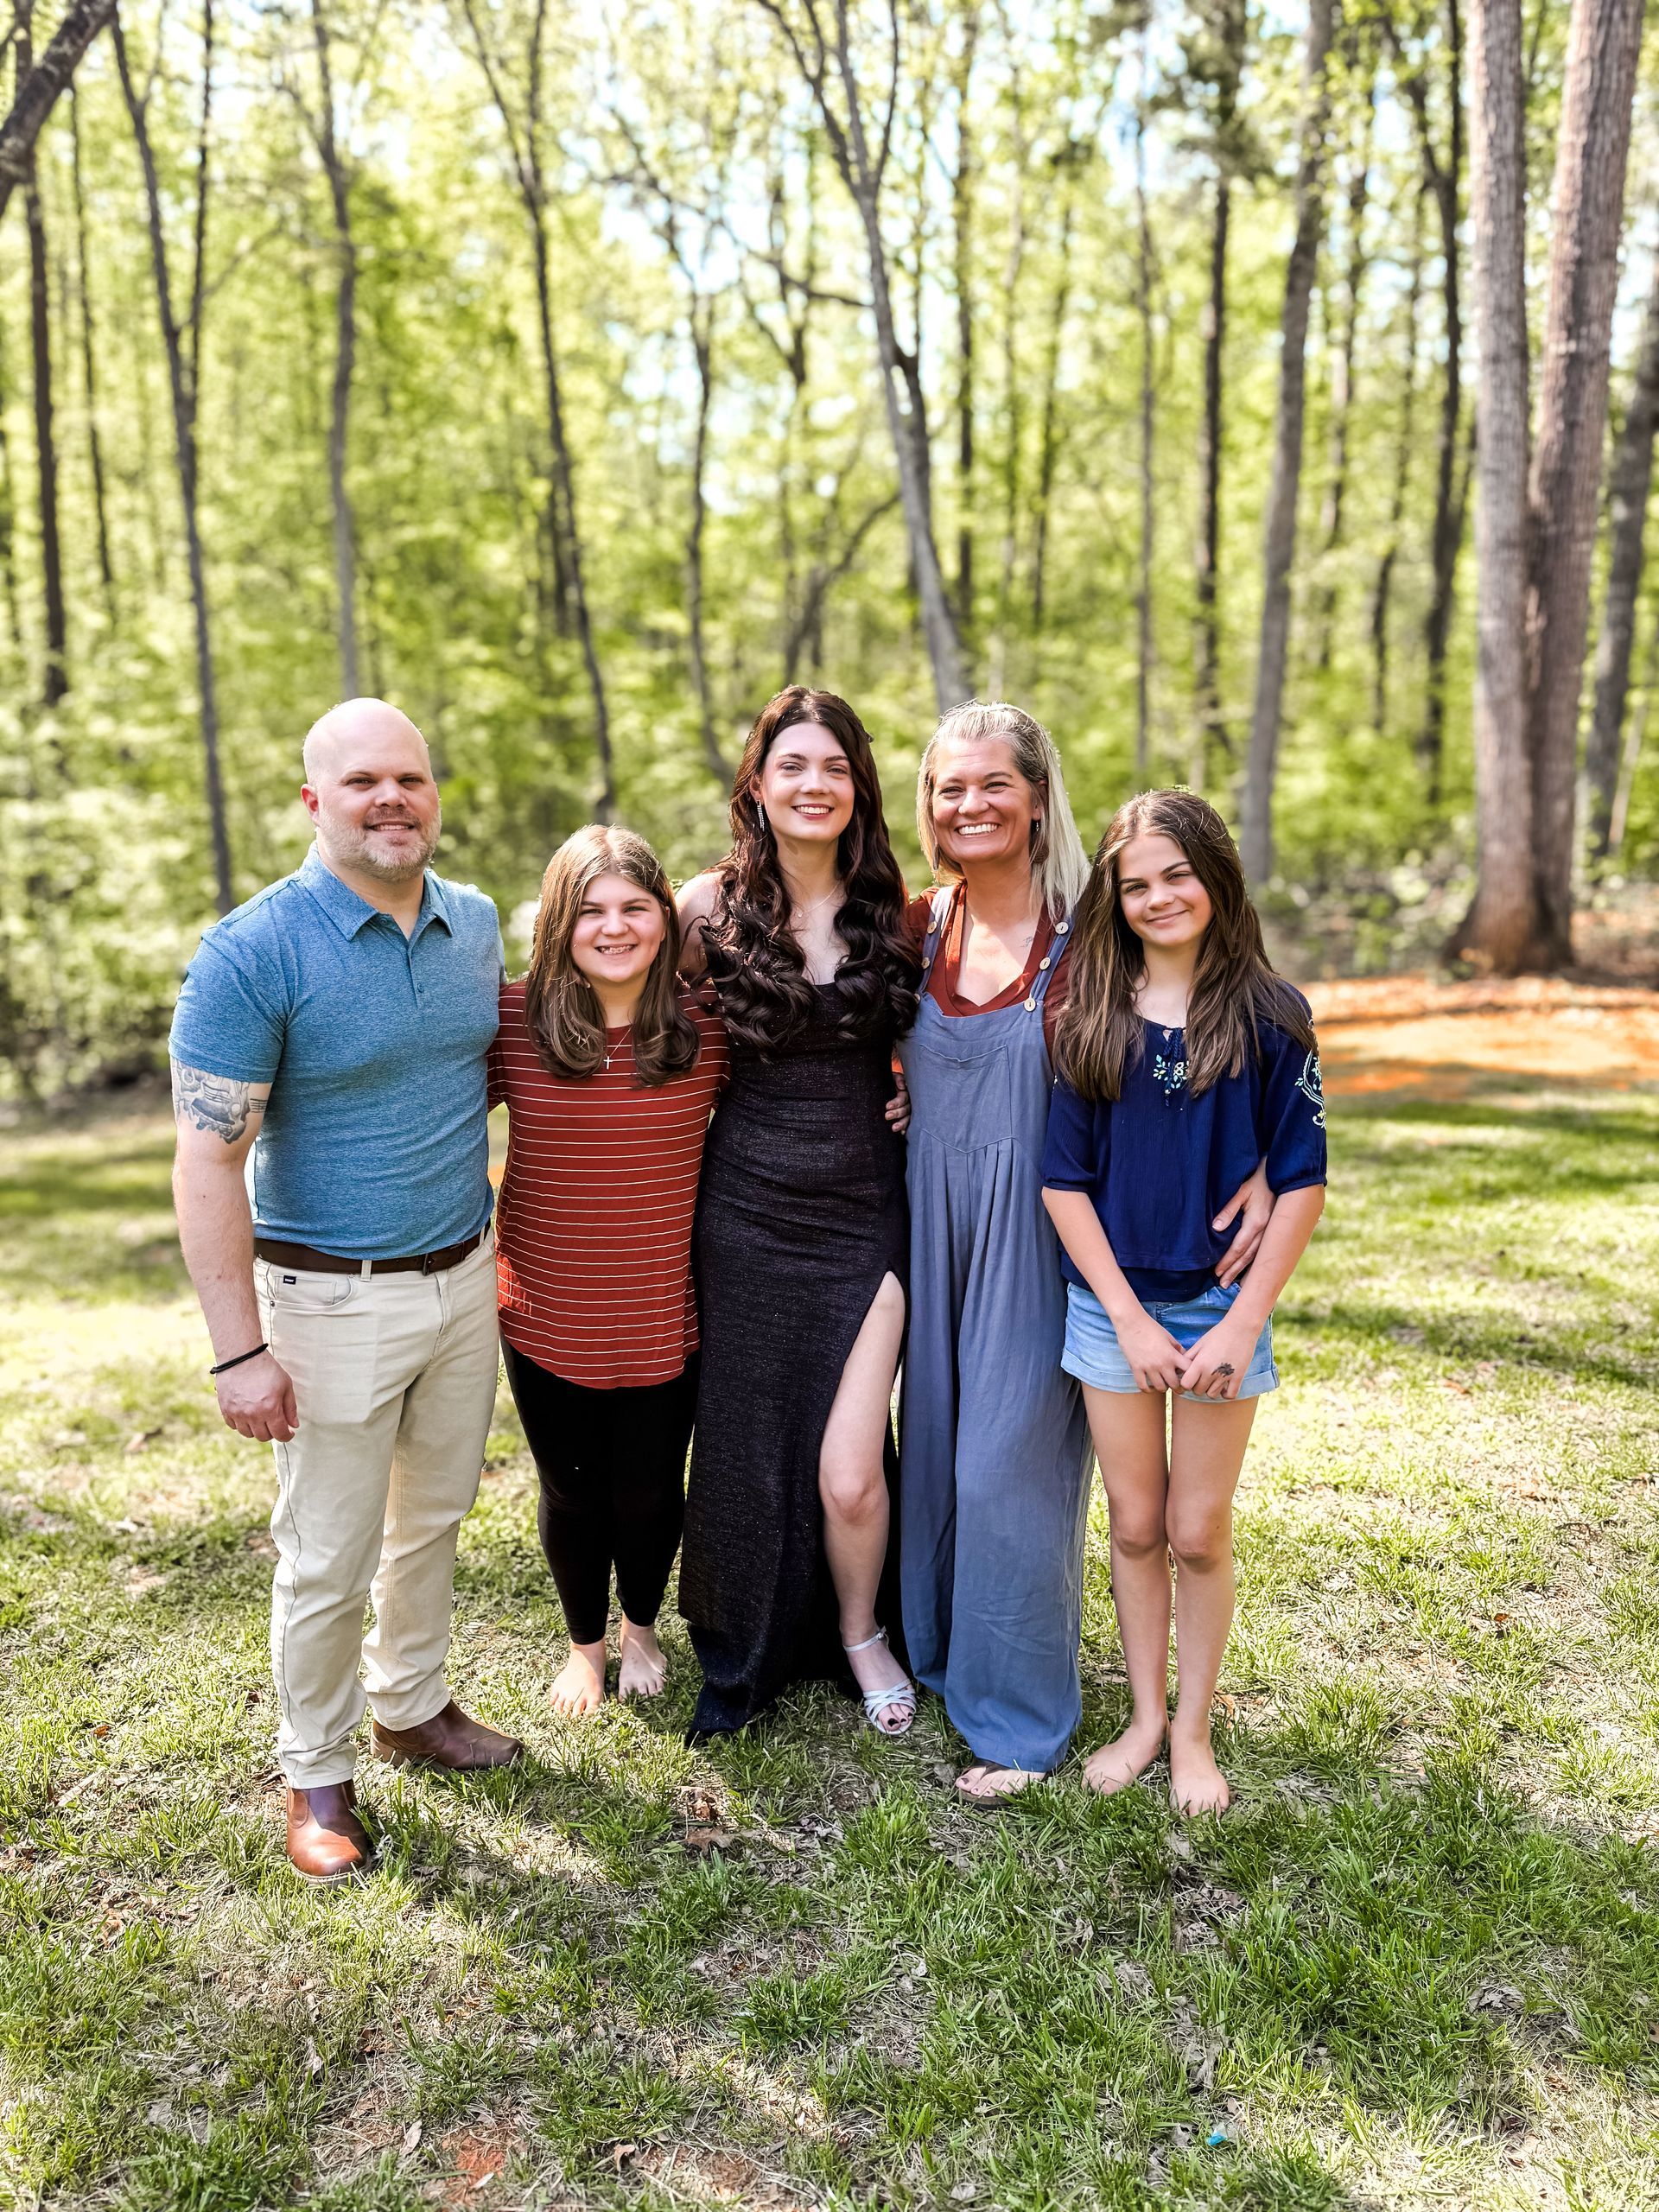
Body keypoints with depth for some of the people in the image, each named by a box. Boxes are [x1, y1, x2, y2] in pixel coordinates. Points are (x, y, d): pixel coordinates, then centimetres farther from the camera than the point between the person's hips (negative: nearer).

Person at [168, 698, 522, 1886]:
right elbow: (207, 1161, -16)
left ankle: (413, 1704, 41)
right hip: (336, 1302, -5)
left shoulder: (476, 922, 1)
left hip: (465, 1278, 6)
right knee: (330, 1556, 7)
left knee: (435, 1517, 20)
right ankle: (318, 1773, 28)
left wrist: (493, 1246, 11)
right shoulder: (253, 952, -16)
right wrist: (241, 1350, -19)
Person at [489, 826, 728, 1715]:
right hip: (547, 1317, 0)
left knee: (648, 1494, 14)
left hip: (663, 1322, 0)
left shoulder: (706, 1023, -7)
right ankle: (584, 1643, 46)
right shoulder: (511, 1017, -10)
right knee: (571, 1494, 17)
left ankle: (642, 1627, 47)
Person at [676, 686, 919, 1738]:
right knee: (746, 1449, 11)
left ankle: (859, 1633, 30)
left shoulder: (898, 907, 0)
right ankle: (744, 1661, 37)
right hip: (748, 1208, 0)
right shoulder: (711, 905, -4)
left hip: (866, 1210, 0)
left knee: (850, 1474, -4)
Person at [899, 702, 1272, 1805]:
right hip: (933, 1218, 5)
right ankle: (937, 1648, 39)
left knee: (1010, 1462, 0)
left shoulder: (1091, 929, -12)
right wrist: (900, 1099, 3)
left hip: (1036, 1226, -5)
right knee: (933, 1444, 16)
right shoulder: (918, 927, 3)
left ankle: (1021, 1714, 20)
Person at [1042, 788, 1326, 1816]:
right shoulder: (1092, 1018, -1)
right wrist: (1130, 1317, -7)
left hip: (1223, 1310, -1)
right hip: (1113, 1308, 2)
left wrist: (1243, 1323, -10)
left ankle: (1194, 1731, 28)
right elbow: (1065, 1180, -1)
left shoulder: (1270, 1015, -5)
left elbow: (1302, 1182, -5)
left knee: (1200, 1534, 8)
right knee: (1136, 1525, 13)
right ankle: (1146, 1717, 31)